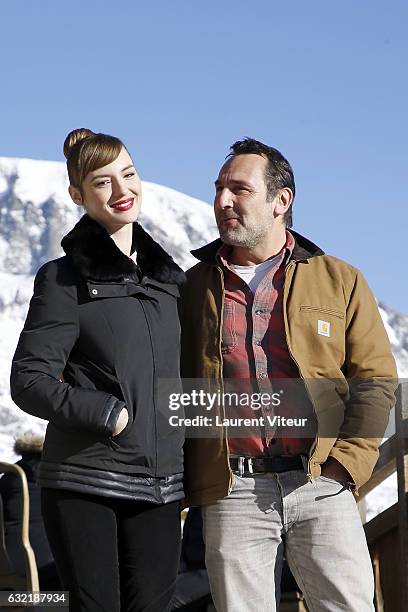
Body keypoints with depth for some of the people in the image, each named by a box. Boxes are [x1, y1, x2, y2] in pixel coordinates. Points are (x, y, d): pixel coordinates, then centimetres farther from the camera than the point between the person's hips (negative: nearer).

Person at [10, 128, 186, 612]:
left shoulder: (170, 277, 14)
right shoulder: (65, 280, -3)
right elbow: (29, 381, -8)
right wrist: (108, 414, -13)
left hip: (160, 484, 5)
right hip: (82, 483, -5)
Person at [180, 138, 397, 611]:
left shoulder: (339, 280, 8)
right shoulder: (194, 287, 12)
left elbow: (375, 378, 6)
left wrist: (346, 462, -5)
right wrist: (179, 486, 6)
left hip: (321, 485, -1)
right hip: (232, 491, 1)